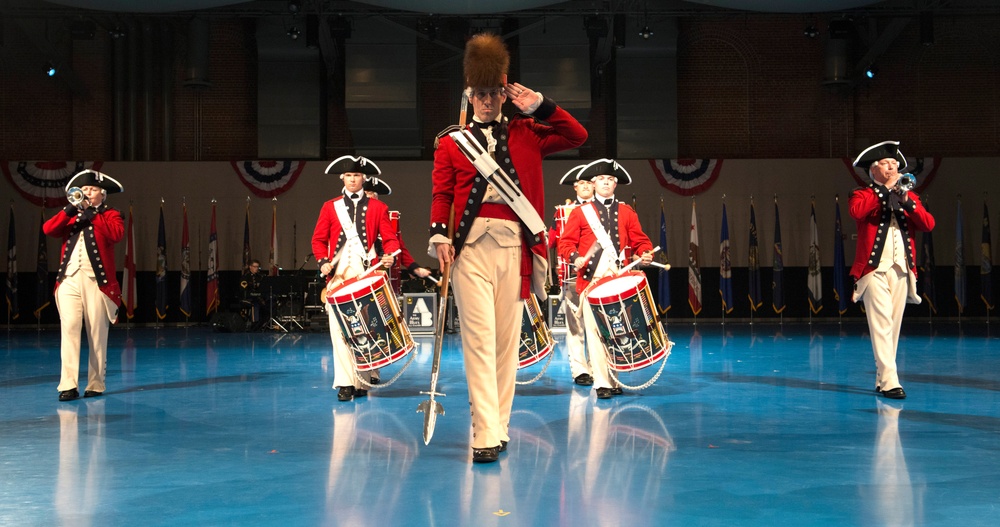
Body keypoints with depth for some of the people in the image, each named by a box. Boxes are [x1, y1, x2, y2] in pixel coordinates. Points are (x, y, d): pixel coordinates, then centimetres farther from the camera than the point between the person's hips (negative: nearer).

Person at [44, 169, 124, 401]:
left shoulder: (110, 215, 10)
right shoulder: (70, 217, 20)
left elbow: (117, 233, -12)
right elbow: (48, 229, 3)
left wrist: (93, 215, -11)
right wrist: (69, 211, -7)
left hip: (97, 281, -2)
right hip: (69, 280, 3)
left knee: (97, 335, 2)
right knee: (69, 329, -9)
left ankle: (96, 384, 11)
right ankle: (68, 385, -11)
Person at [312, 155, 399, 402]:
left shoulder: (378, 208, 12)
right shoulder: (330, 207, 14)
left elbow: (390, 238, 7)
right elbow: (319, 239, 12)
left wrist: (389, 256, -14)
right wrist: (323, 262, -5)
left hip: (367, 274, -1)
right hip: (338, 275, 1)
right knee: (340, 329, -6)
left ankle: (362, 381, 9)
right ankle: (345, 383, -2)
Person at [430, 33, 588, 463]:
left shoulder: (526, 134, 15)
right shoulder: (451, 142, 12)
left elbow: (577, 136, 7)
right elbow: (441, 193, 4)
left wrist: (539, 105, 2)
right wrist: (438, 235, -11)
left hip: (514, 245, 2)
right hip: (471, 245, -2)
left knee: (507, 338, 7)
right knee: (479, 336, -10)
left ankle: (499, 427, 17)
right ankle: (486, 435, -13)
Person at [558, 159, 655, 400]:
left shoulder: (627, 212, 17)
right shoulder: (580, 213, 10)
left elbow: (639, 240, 13)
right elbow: (566, 242, 5)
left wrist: (645, 254, -8)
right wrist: (575, 258, -14)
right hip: (591, 281, -2)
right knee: (596, 331, -8)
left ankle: (615, 378, 14)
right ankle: (602, 382, -5)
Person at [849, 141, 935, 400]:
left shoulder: (910, 197, 19)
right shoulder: (863, 195, 6)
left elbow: (929, 224, 3)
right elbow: (856, 211, -19)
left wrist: (908, 202, -11)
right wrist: (885, 189, -10)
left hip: (902, 271, 5)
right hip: (875, 269, -5)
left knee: (894, 327, 7)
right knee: (881, 325, -12)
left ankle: (881, 379, 15)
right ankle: (889, 382, -16)